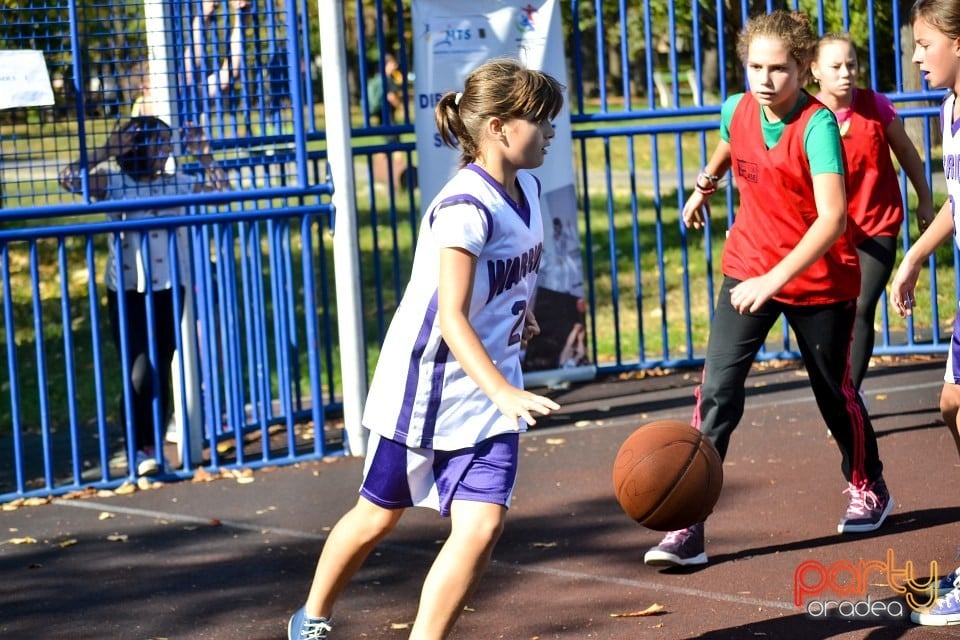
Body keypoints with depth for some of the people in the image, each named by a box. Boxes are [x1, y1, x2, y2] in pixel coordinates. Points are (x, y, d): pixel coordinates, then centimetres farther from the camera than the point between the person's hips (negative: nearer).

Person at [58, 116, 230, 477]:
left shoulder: (175, 185, 4)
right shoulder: (113, 185, -3)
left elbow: (223, 192, 0)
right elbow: (69, 179, -17)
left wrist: (203, 156, -3)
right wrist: (107, 152, -15)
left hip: (167, 290, 3)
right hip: (127, 293, -3)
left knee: (161, 372, 8)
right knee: (140, 372, -11)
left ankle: (153, 447, 18)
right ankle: (140, 451, -3)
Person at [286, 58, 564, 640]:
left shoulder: (526, 189, -1)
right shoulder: (465, 209, -27)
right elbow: (451, 318, -34)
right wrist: (506, 393, -43)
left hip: (490, 388, 6)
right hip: (426, 384, -6)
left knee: (483, 524, -12)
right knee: (381, 514, 15)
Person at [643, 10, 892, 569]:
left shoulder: (817, 125, -25)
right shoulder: (738, 110, -7)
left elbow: (832, 218, -36)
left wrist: (775, 279, -45)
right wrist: (704, 186, 32)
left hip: (820, 277, -3)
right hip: (750, 269, 4)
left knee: (834, 392, 15)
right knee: (718, 391, -13)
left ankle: (869, 489, 43)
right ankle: (689, 527, -16)